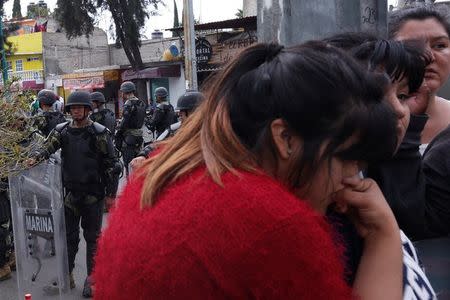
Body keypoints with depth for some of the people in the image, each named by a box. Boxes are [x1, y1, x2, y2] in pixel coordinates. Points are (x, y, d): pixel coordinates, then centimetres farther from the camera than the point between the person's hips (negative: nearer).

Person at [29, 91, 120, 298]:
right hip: (70, 193, 3)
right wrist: (36, 158, -34)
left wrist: (111, 193, -7)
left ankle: (91, 277, 17)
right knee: (69, 235, 12)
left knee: (92, 237, 6)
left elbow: (112, 164, -6)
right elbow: (49, 147, -12)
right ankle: (67, 274, 26)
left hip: (93, 193, -3)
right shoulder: (62, 131, 4)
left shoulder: (99, 133, -7)